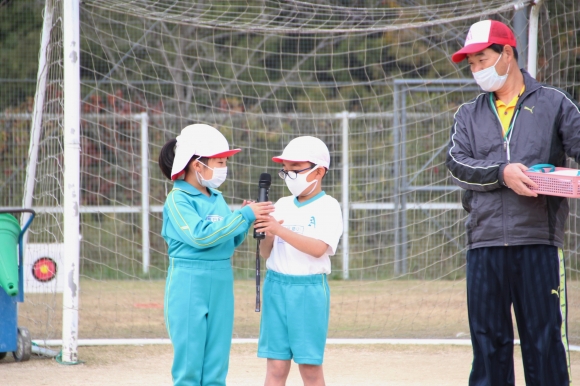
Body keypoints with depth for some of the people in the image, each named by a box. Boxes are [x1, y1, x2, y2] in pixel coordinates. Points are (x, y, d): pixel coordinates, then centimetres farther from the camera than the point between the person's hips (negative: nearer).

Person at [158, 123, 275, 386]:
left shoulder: (217, 199, 11)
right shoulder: (178, 199, -9)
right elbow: (200, 236, -23)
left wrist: (246, 220, -1)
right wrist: (243, 216, -20)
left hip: (222, 286, 7)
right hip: (189, 285, -7)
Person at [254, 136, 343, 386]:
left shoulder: (328, 207, -3)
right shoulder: (282, 206, 11)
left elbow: (318, 248, -18)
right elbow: (266, 254, 12)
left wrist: (280, 230, -23)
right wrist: (267, 235, -10)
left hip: (310, 288, -4)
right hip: (276, 287, 4)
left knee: (310, 365, -1)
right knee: (276, 364, 3)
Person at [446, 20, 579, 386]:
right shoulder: (469, 115, 16)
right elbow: (458, 164, 2)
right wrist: (502, 173, -15)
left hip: (539, 244, -3)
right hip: (485, 244, 3)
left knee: (545, 342, -3)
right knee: (488, 340, 4)